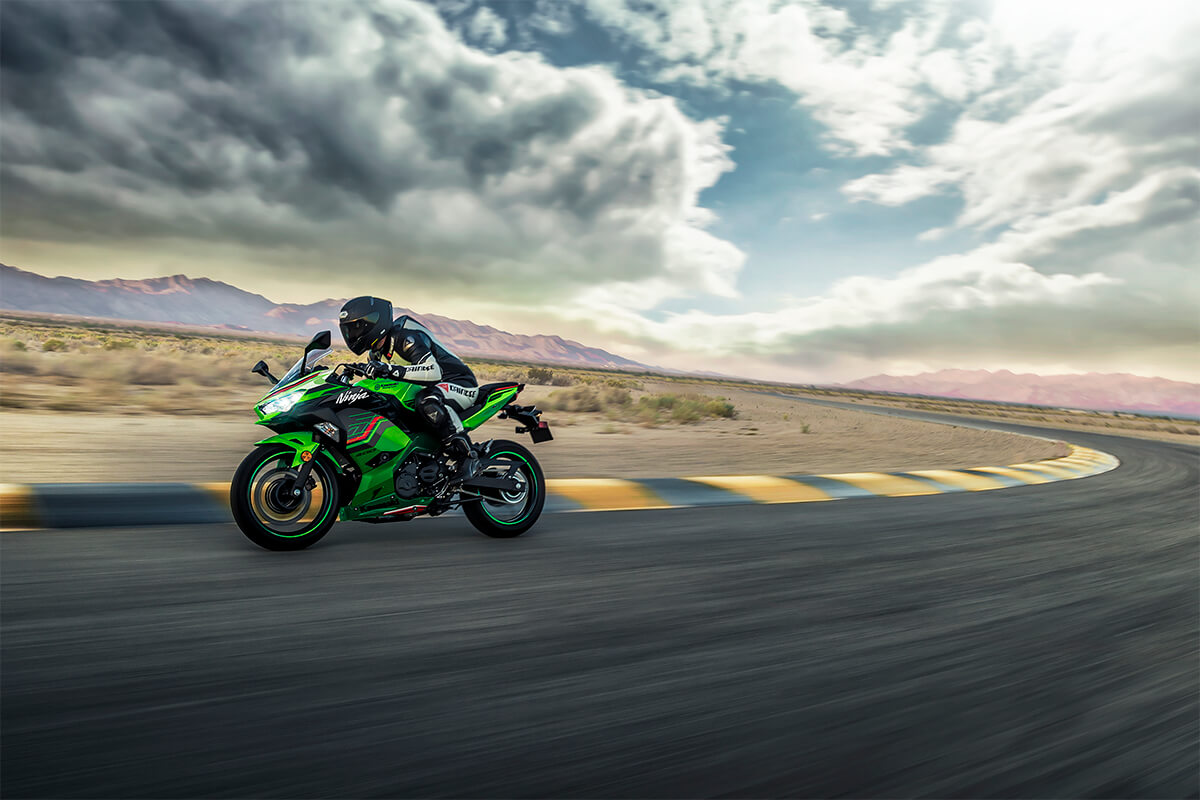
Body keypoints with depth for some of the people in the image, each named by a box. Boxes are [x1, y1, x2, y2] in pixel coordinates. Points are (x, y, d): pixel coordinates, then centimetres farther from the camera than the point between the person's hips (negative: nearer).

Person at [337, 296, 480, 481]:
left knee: (428, 403, -40)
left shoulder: (405, 336, -22)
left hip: (462, 383, -10)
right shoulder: (385, 342, 8)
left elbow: (433, 371, -36)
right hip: (436, 386, 10)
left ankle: (466, 455, -28)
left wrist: (390, 370, -41)